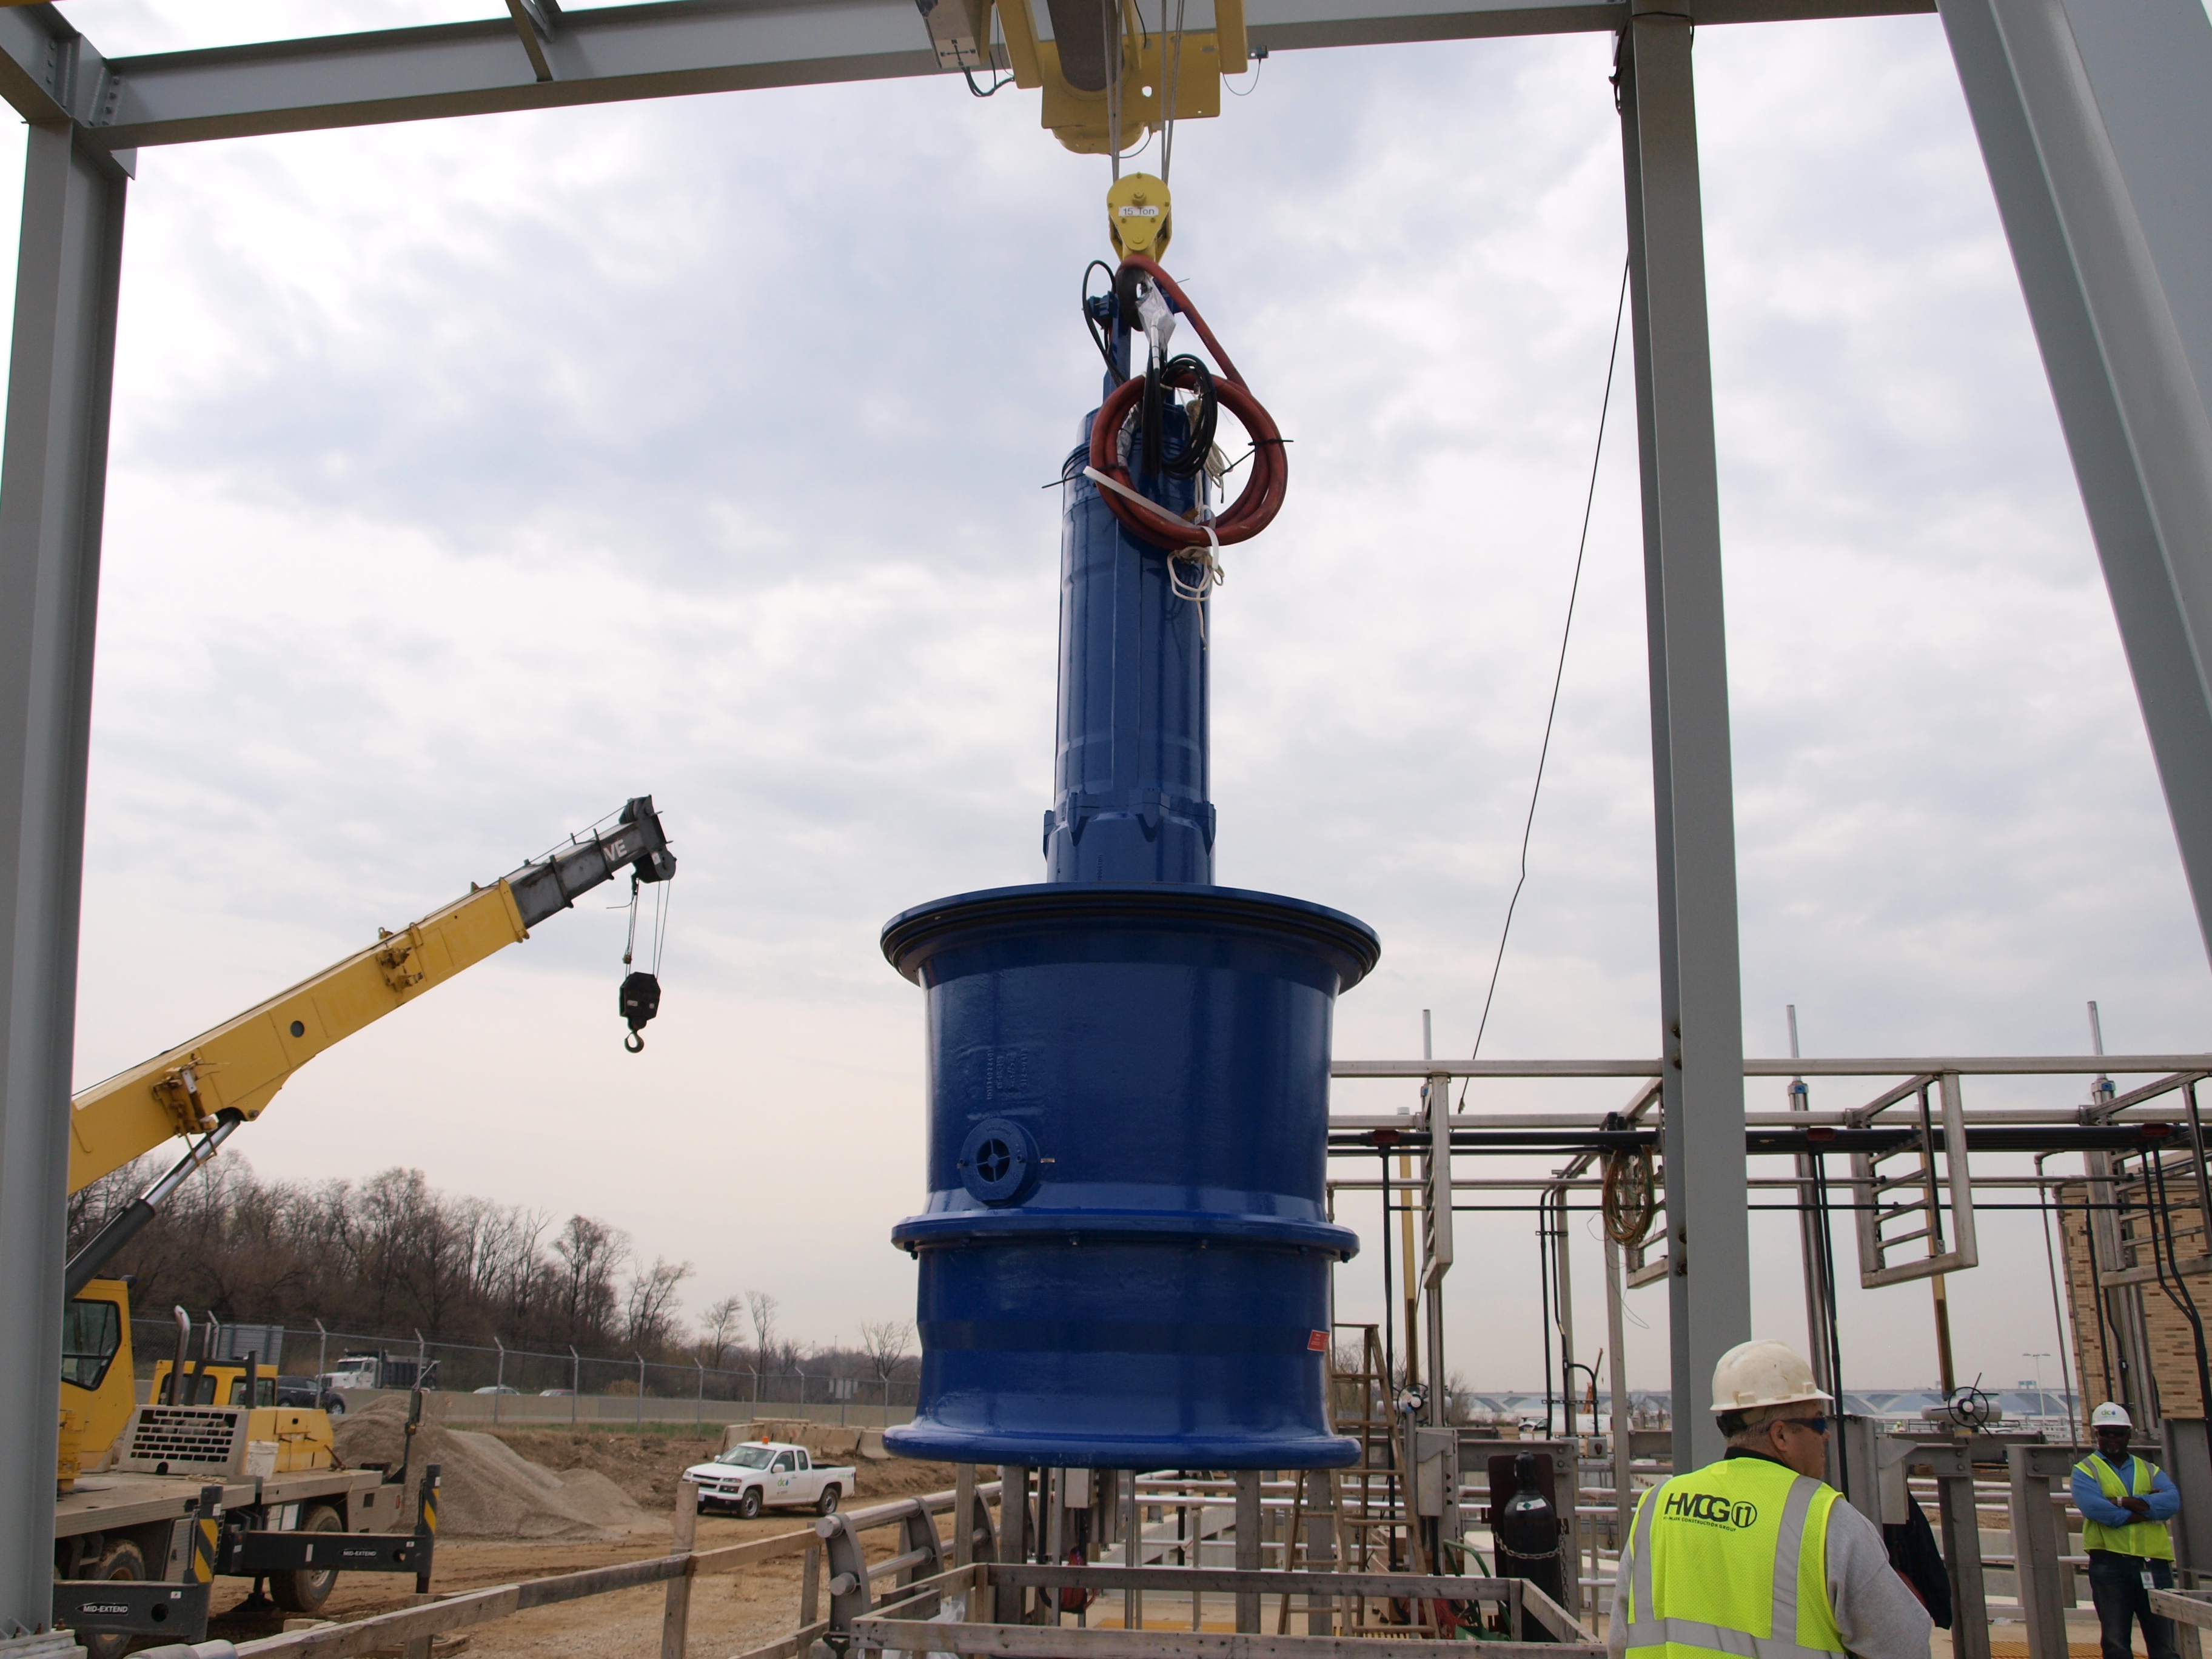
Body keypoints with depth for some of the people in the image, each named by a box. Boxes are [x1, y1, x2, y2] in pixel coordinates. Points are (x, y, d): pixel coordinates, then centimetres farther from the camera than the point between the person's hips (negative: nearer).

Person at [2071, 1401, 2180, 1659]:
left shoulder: (2150, 1471, 18)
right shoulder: (2085, 1471, 7)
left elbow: (2173, 1502, -4)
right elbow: (2093, 1506, -15)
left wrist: (2124, 1502, -13)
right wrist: (2147, 1507, -11)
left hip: (2154, 1563, 3)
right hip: (2109, 1563, -3)